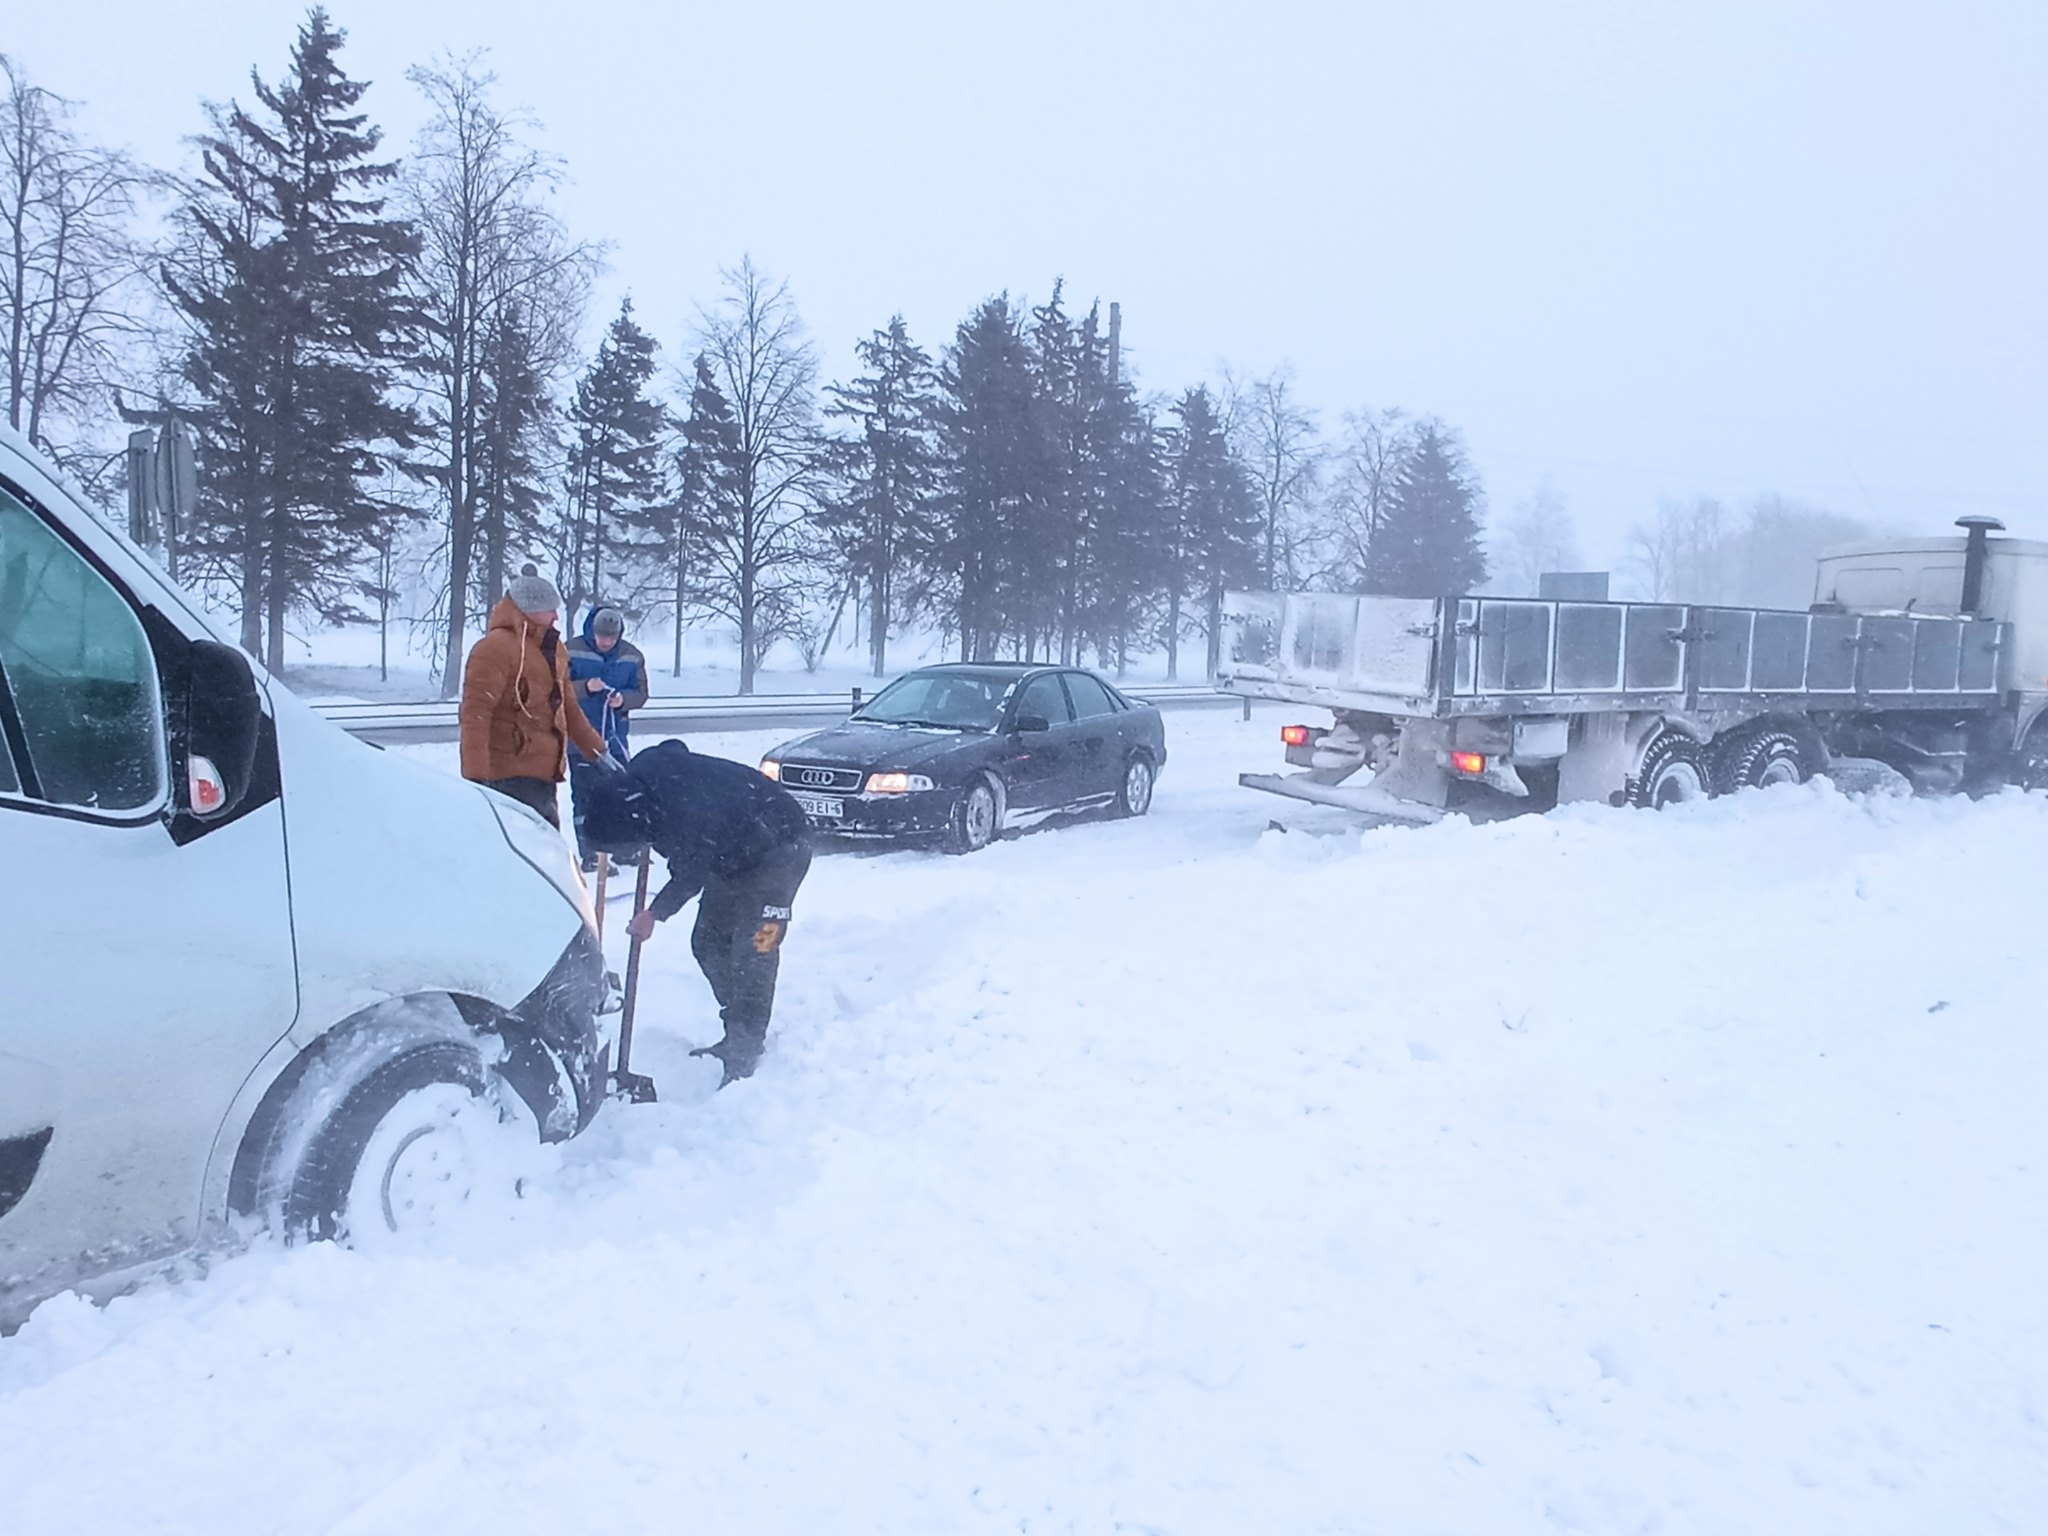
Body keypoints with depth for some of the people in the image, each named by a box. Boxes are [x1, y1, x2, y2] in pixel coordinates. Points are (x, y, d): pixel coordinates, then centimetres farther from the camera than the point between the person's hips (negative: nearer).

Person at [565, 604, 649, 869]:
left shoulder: (632, 656, 1)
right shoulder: (571, 651, -10)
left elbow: (640, 693, 4)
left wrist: (623, 699, -17)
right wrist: (585, 687, -28)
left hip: (615, 737, 4)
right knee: (584, 795, 0)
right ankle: (589, 855, 6)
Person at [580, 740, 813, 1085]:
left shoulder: (688, 821, -38)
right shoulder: (641, 769, -16)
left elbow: (689, 878, -19)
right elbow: (674, 748, 9)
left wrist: (655, 914, -3)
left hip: (780, 847, -10)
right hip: (733, 853, 10)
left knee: (752, 953, -16)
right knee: (709, 944, 9)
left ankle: (743, 1057, -11)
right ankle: (739, 1037, 21)